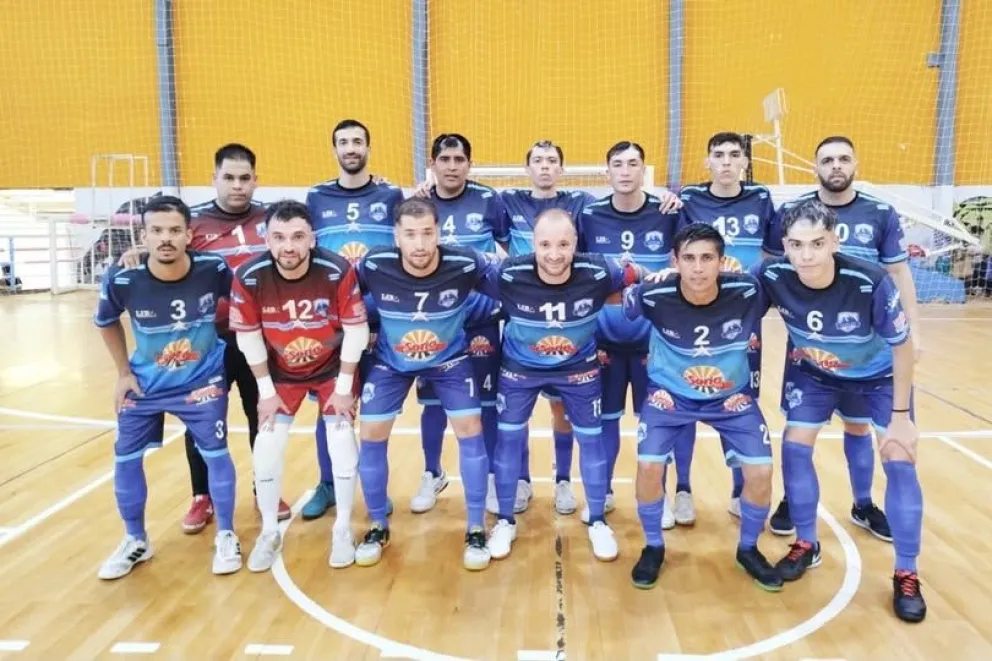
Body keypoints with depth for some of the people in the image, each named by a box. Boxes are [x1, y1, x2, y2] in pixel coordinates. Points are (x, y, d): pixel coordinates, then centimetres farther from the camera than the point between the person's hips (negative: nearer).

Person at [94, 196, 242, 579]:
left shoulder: (213, 270, -23)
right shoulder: (122, 280, -21)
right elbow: (105, 323, 2)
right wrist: (123, 373, 2)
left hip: (203, 380, -1)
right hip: (145, 383, 2)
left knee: (216, 454, -2)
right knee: (125, 458, 6)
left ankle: (226, 536, 19)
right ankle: (136, 541, 28)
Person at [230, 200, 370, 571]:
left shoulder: (338, 272, -27)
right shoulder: (249, 278, -23)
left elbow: (356, 330, -17)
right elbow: (248, 337, -11)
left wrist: (344, 387, -14)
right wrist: (266, 390, -7)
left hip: (332, 369, -1)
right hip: (280, 373, 2)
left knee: (343, 445, -5)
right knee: (266, 449, -1)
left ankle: (343, 530, 17)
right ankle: (269, 533, 21)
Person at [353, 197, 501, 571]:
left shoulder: (465, 265, -29)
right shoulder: (374, 266, -26)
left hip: (450, 359, -1)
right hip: (390, 361, 1)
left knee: (470, 430, -8)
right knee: (371, 435, -1)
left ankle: (476, 530, 9)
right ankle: (378, 526, 21)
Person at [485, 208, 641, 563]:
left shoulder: (598, 272, -28)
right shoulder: (509, 275, -30)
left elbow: (635, 277, -8)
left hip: (579, 368, 1)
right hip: (520, 368, 0)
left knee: (591, 439, 8)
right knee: (509, 437, 6)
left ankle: (598, 523, 30)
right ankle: (505, 522, 27)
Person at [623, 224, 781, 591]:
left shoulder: (748, 293, -25)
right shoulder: (654, 297, -27)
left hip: (733, 396, 1)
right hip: (670, 393, -1)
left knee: (761, 471, -8)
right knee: (648, 465, -15)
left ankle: (748, 549, 22)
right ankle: (653, 547, 13)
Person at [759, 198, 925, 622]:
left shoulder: (872, 282, -36)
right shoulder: (773, 276, -30)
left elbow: (903, 347, -22)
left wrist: (900, 416, -17)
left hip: (880, 375, -2)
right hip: (815, 374, 2)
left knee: (899, 460, -7)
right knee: (794, 447, -4)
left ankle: (906, 574, 9)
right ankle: (806, 545, 17)